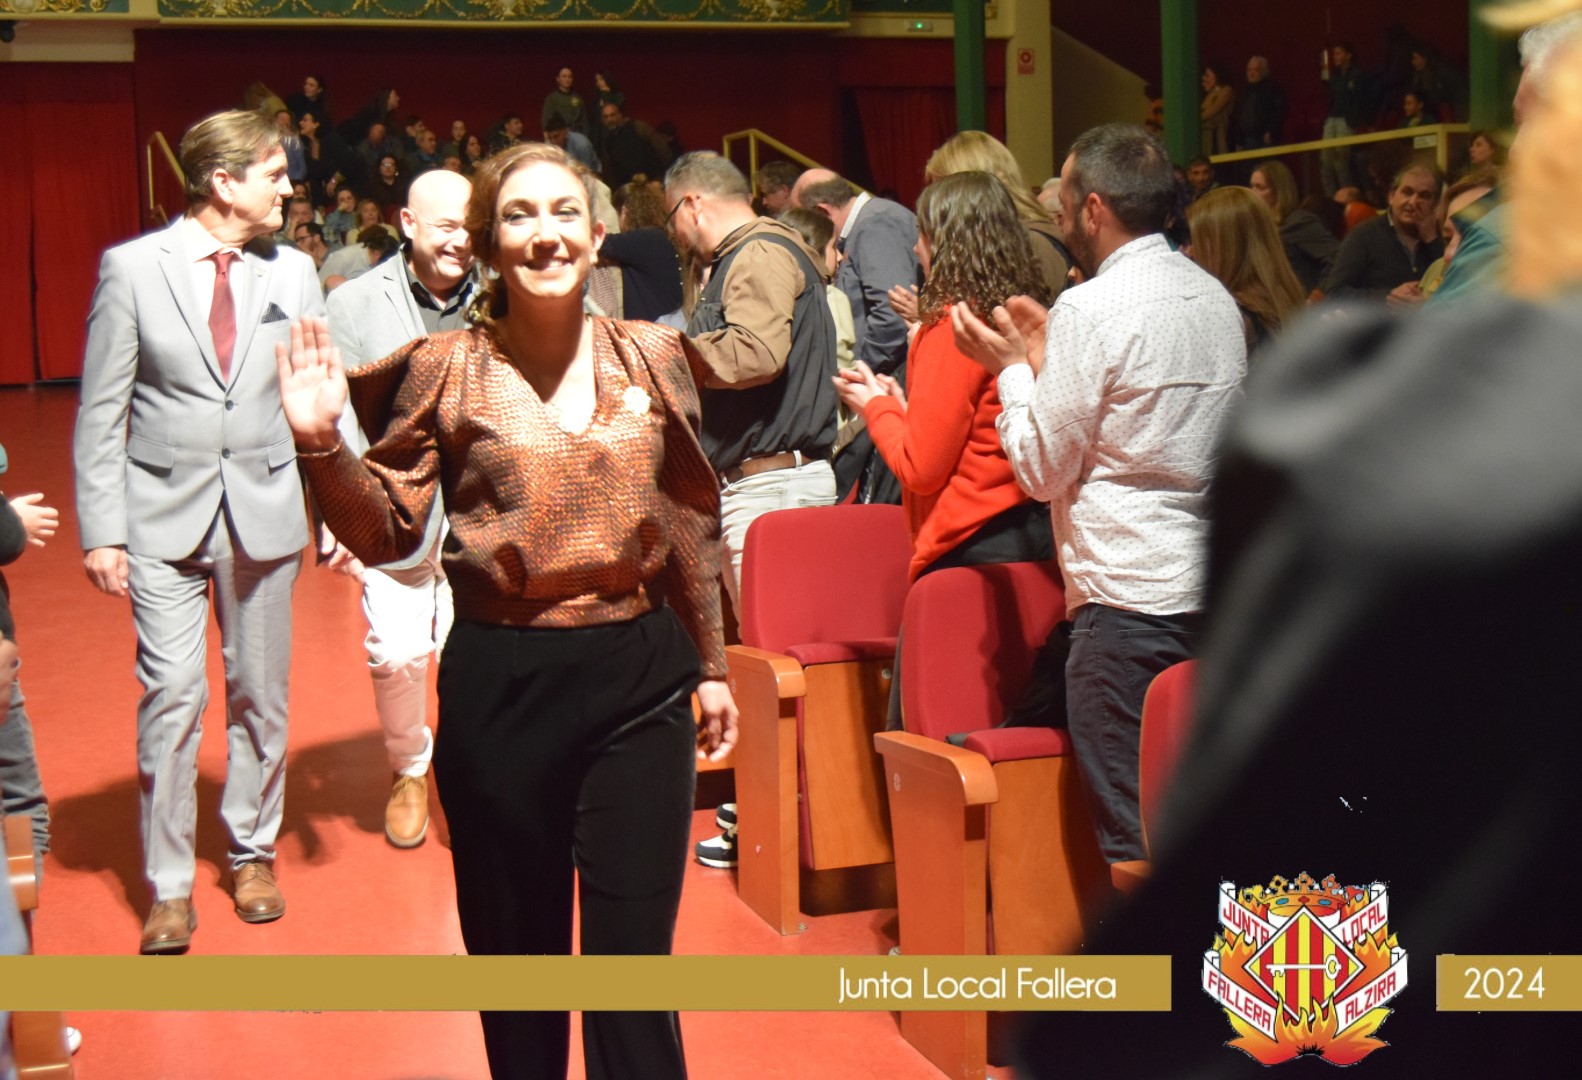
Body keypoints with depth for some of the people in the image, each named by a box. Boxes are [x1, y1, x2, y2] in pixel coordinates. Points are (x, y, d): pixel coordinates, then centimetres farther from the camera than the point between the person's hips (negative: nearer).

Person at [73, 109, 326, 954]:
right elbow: (101, 410, -3)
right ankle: (169, 885, 11)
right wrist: (101, 530, -7)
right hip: (164, 513, -3)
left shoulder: (292, 273, 3)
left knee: (261, 693, 12)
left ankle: (252, 852, 30)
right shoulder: (132, 267, -5)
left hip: (265, 510, 3)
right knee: (172, 695, -4)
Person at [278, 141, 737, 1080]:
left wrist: (711, 666, 15)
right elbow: (388, 533, -2)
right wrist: (325, 445, -19)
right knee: (514, 947, 14)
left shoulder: (652, 356, 4)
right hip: (501, 685, -1)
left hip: (641, 681, 1)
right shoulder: (445, 369, -3)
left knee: (635, 955, 4)